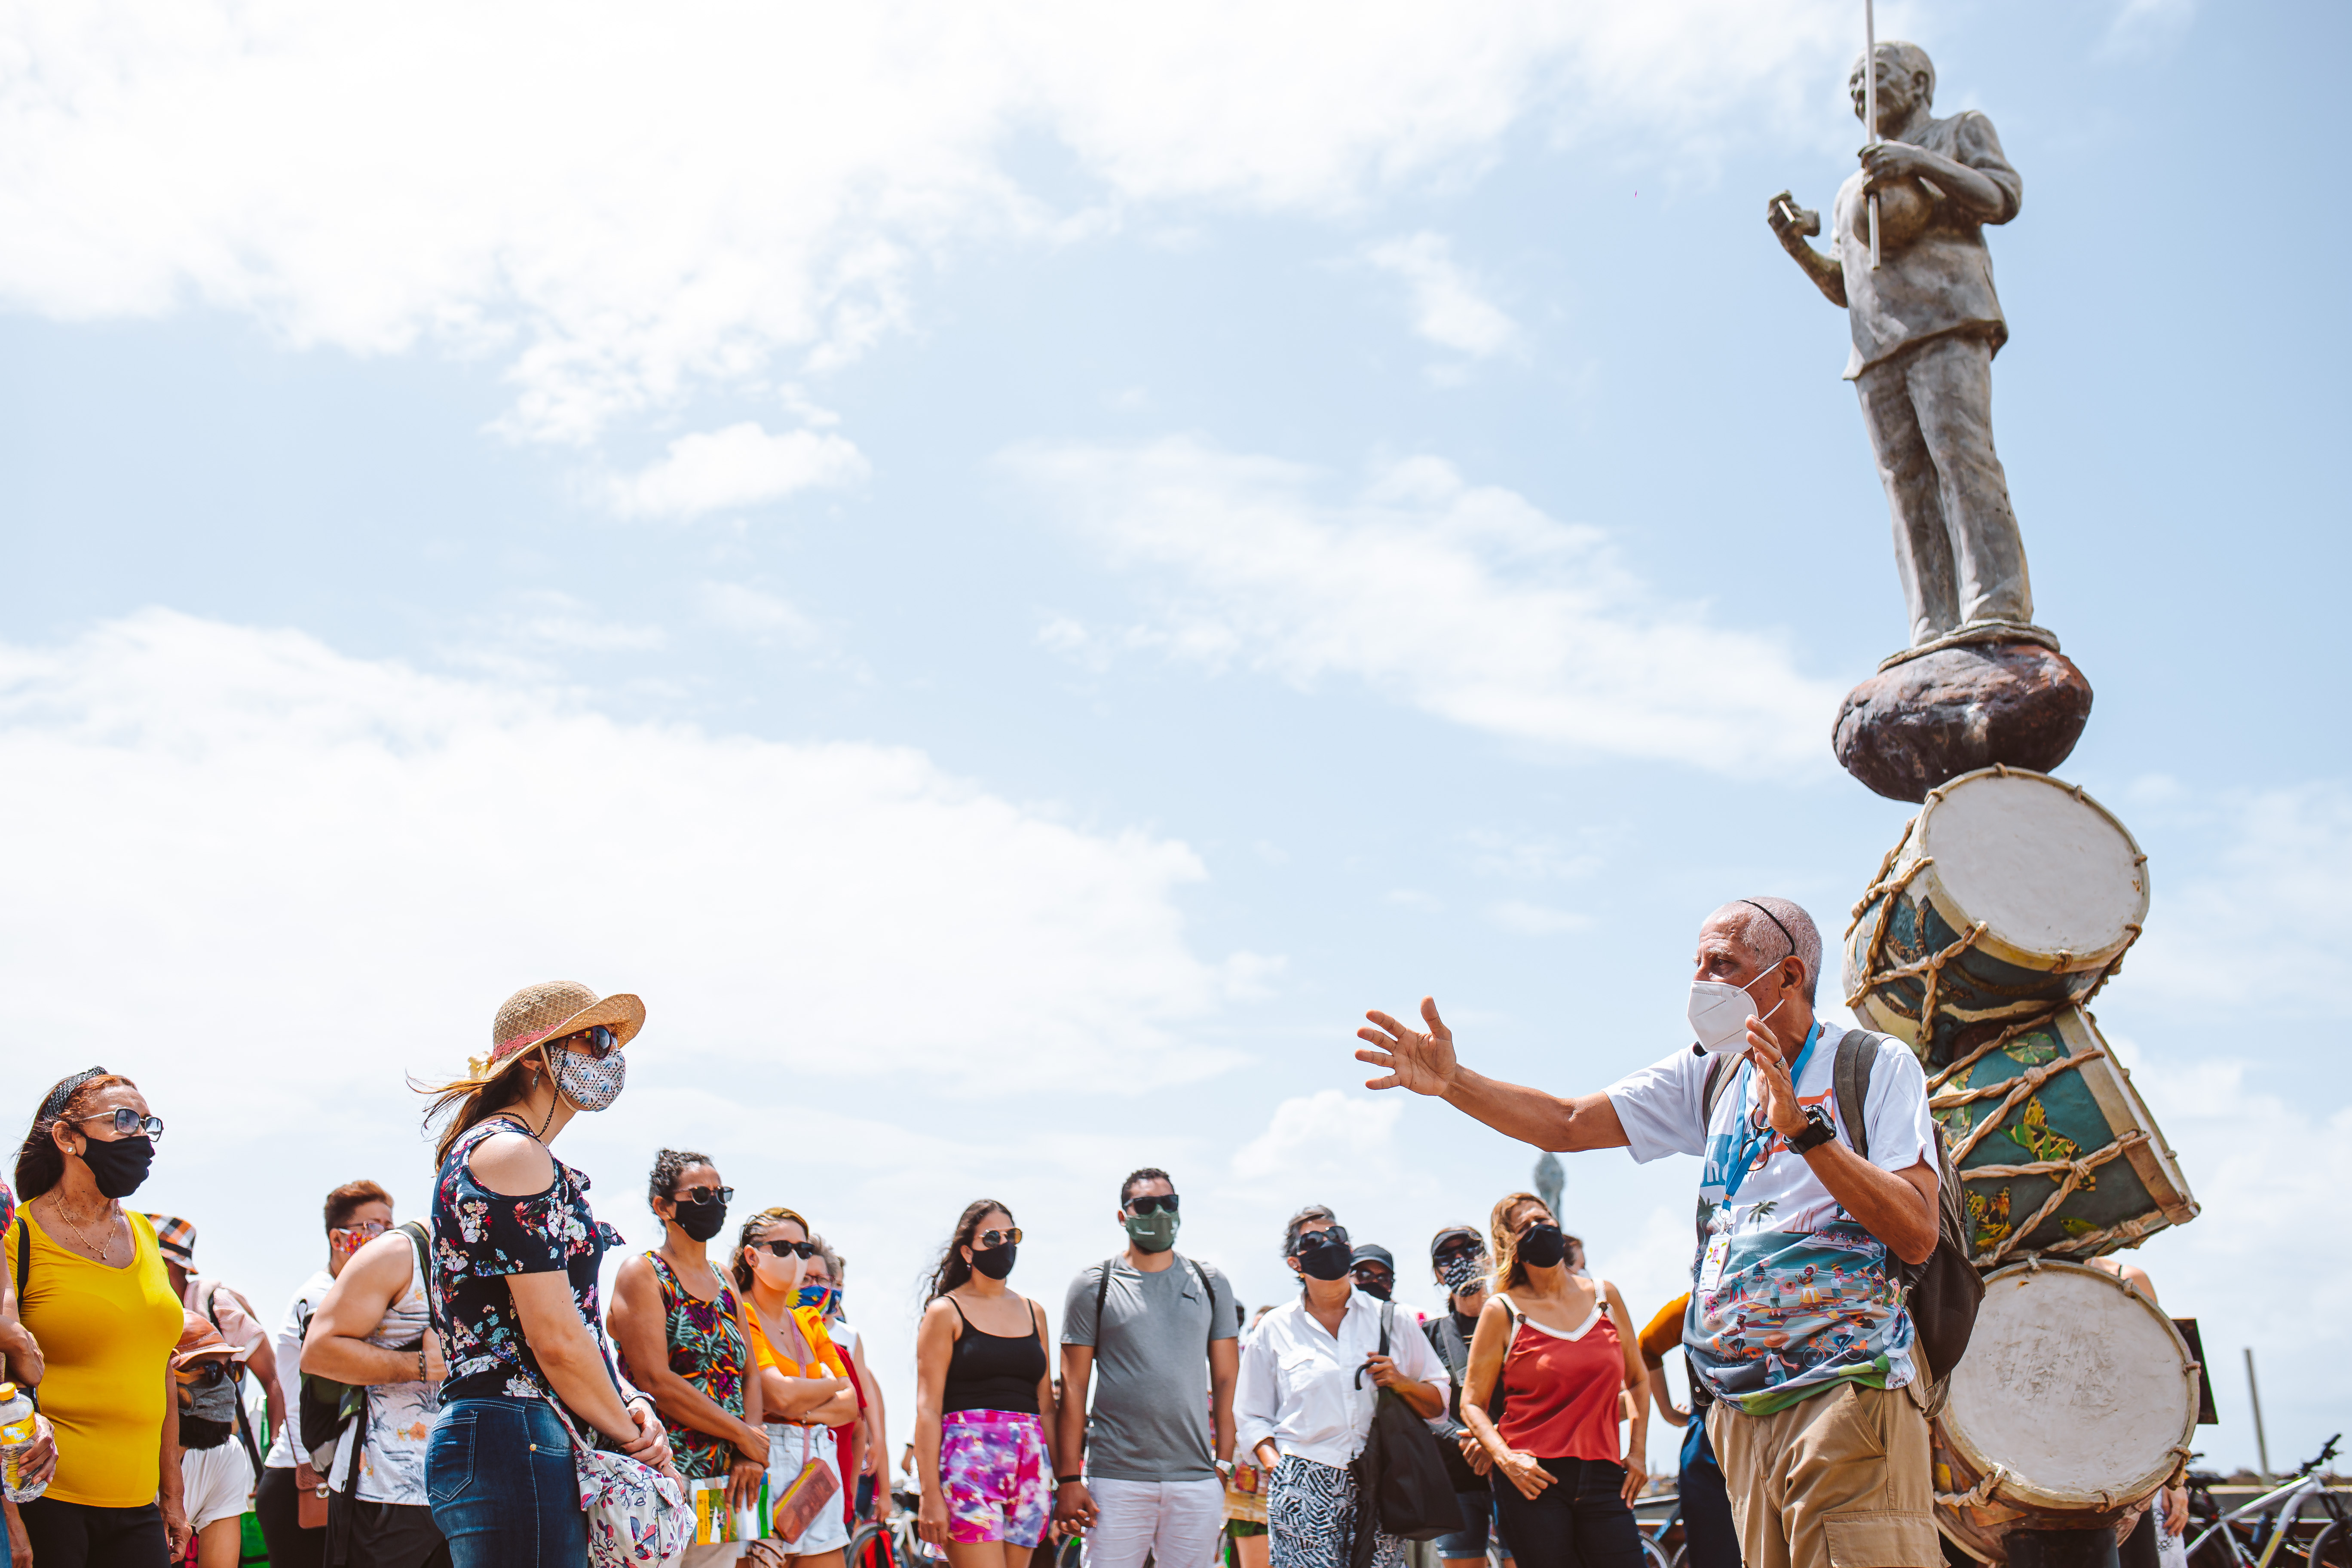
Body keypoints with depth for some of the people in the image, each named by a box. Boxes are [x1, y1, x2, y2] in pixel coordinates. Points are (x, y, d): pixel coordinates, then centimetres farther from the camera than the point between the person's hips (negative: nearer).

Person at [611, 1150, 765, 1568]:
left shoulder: (724, 1283, 17)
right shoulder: (642, 1274, -4)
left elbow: (749, 1374, 14)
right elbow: (656, 1382, -14)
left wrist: (751, 1455, -4)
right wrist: (745, 1437, -11)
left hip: (725, 1483, 6)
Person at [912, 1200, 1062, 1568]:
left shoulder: (1033, 1312, 17)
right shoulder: (945, 1312, 2)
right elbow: (928, 1408, -4)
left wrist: (1065, 1481, 9)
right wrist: (930, 1494, -12)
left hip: (1030, 1464, 5)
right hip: (968, 1460, -5)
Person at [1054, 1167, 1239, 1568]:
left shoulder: (1211, 1284, 11)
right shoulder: (1094, 1284, 4)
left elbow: (1226, 1382, 11)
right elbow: (1073, 1386, 2)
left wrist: (1225, 1465, 2)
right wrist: (1069, 1478, -4)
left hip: (1196, 1479, 2)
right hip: (1116, 1479, -2)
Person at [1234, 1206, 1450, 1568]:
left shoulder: (1390, 1319, 12)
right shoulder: (1275, 1328, 10)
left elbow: (1439, 1401, 15)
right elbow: (1251, 1416, 12)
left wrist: (1403, 1384, -4)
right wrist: (1275, 1465, -3)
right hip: (1304, 1488, -1)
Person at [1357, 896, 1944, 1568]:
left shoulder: (1878, 1065, -4)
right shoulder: (1708, 1076, 12)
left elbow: (1917, 1236, -14)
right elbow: (1569, 1123, 5)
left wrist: (1803, 1127, -24)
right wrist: (1452, 1082, -10)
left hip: (1850, 1399, -5)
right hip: (1743, 1409, 5)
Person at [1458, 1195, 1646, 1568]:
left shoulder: (1605, 1296, 11)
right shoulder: (1502, 1311, 1)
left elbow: (1637, 1380, 22)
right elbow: (1473, 1403, 1)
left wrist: (1637, 1450, 12)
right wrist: (1505, 1458, -14)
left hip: (1602, 1474, 3)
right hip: (1535, 1479, -3)